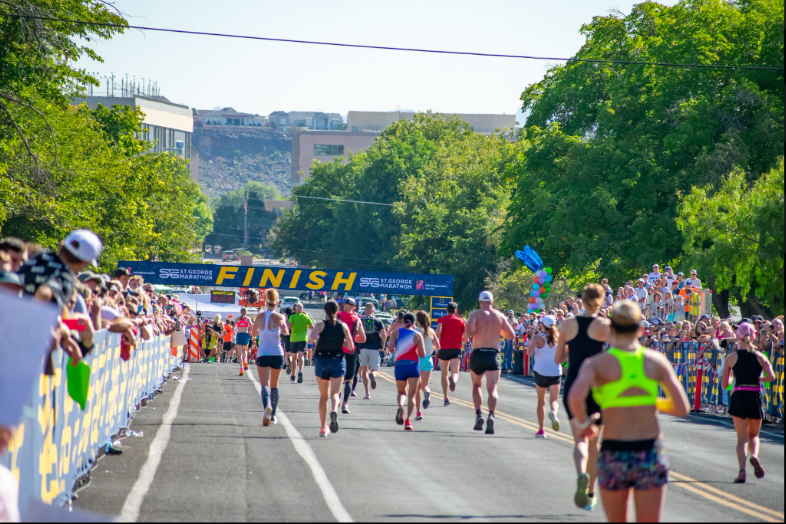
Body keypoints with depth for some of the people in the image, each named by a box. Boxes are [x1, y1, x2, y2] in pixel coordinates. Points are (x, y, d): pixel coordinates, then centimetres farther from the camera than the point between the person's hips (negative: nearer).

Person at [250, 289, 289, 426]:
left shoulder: (260, 316, 3)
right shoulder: (278, 317, -4)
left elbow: (253, 333, 15)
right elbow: (284, 331, -22)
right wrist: (285, 324, -1)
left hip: (263, 354, 0)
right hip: (277, 353, 0)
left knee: (265, 384, -11)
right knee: (274, 385, 16)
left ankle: (267, 406, -41)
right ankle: (273, 415, 21)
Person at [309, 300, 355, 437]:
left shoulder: (321, 325, -4)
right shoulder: (343, 326, 2)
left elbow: (313, 336, -23)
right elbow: (351, 346, -1)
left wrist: (314, 342, -1)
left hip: (321, 360, 0)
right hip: (338, 360, 0)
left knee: (323, 396, 13)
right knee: (335, 393, -6)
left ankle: (323, 427, 15)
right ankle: (334, 411, -40)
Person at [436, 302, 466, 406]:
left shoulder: (441, 320, 2)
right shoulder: (461, 321, 7)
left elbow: (438, 332, -17)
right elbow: (466, 338, 5)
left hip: (443, 349, 0)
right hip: (456, 349, 0)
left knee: (444, 374, 14)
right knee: (455, 372, -9)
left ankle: (446, 397, 15)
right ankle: (453, 380, -47)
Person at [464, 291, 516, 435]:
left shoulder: (475, 314, -1)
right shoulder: (500, 316, 8)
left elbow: (469, 330, -18)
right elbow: (511, 335, 9)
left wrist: (469, 334, 5)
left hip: (477, 354, -1)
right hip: (493, 354, 1)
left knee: (476, 386, 21)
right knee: (492, 389, -7)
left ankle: (478, 414, 5)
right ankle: (491, 415, -31)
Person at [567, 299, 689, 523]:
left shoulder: (596, 363, -5)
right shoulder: (657, 361, 0)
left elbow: (575, 398, -23)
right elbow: (682, 408, -1)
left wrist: (583, 423, -3)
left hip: (613, 456, 0)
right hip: (650, 455, 0)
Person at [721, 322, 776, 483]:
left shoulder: (731, 358, 0)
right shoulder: (759, 356, 3)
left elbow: (725, 384, 1)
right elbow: (771, 376, -9)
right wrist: (759, 378, 11)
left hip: (738, 397, -1)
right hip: (755, 397, 1)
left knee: (742, 438, 3)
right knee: (754, 435, 19)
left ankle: (742, 470, -16)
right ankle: (754, 455, -13)